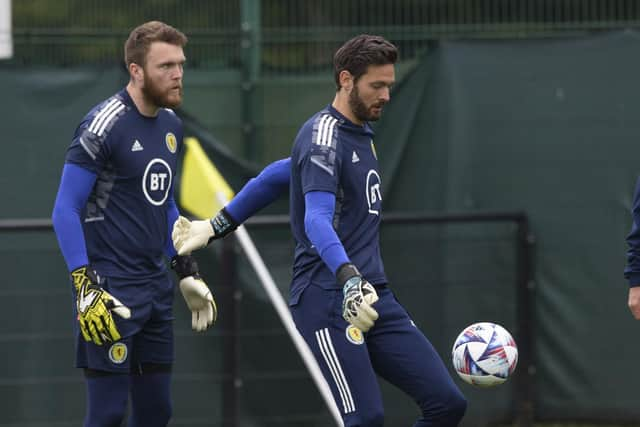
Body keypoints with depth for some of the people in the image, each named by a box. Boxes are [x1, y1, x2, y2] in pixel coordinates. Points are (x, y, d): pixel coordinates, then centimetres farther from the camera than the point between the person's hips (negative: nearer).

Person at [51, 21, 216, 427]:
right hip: (111, 289, -8)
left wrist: (188, 271, 22)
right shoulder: (104, 124, -13)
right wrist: (85, 285, -20)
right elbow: (65, 210, -13)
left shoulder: (171, 124, 11)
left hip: (156, 287, 8)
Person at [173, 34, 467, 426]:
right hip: (329, 301, -9)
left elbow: (281, 174, 30)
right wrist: (350, 279, -42)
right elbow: (317, 221, -26)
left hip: (374, 297, 9)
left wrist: (217, 227, 34)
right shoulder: (324, 137, -10)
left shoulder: (362, 135, 18)